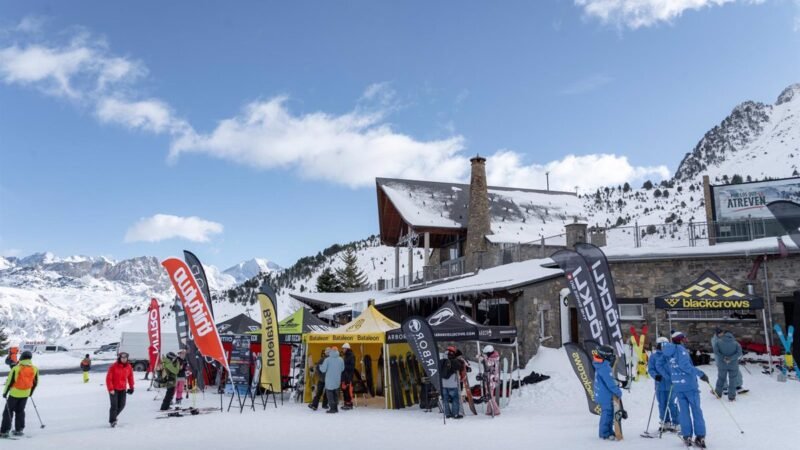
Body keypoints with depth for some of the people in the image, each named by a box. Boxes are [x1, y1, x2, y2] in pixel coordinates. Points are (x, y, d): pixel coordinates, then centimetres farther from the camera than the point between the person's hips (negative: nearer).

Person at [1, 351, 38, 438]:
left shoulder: (16, 368, -17)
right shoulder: (35, 369, -4)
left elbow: (10, 381, -12)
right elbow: (35, 382, 6)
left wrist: (5, 392, 1)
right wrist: (31, 391, 21)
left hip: (15, 393, -4)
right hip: (25, 394, 4)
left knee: (8, 411, 7)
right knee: (20, 411, 17)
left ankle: (4, 431, 3)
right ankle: (18, 430, 17)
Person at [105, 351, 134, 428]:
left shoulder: (128, 367, 1)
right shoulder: (113, 367, -13)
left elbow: (130, 377, 11)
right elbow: (108, 378, -13)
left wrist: (131, 387, 9)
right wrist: (111, 389, -18)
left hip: (123, 389, 5)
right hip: (113, 389, -5)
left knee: (122, 405, 5)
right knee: (114, 405, -10)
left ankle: (113, 417, 28)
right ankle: (112, 421, 2)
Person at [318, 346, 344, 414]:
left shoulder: (327, 360, -14)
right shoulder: (341, 360, -2)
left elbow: (323, 369, -11)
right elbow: (342, 369, 5)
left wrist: (320, 366, 10)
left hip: (329, 380, -5)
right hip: (337, 380, 5)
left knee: (330, 394, 2)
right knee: (335, 394, 17)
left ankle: (332, 408, -3)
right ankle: (336, 408, 20)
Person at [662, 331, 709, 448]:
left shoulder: (668, 352, 9)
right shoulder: (681, 349, -12)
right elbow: (685, 365, -23)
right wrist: (700, 373, -22)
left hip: (677, 386, 6)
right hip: (689, 384, -6)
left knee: (684, 411, 10)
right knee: (696, 410, 3)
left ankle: (687, 437, 9)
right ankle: (700, 437, 2)